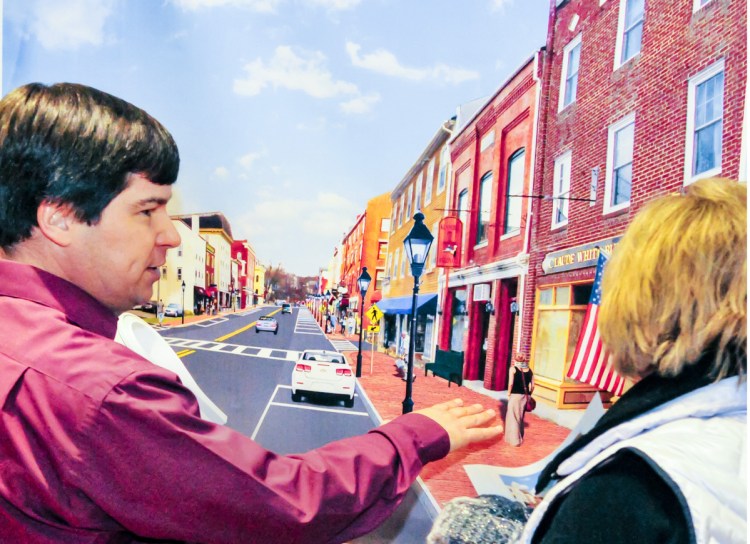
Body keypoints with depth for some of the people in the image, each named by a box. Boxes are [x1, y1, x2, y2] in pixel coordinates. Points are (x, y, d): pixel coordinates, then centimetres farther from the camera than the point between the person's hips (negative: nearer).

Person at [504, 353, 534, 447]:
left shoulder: (513, 369, -7)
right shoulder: (529, 370, 5)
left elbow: (511, 383, -13)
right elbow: (532, 386, 4)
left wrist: (508, 394, -1)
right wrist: (528, 395, 16)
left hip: (515, 395, -4)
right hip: (525, 396, 5)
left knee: (513, 417, 6)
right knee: (520, 417, 18)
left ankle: (514, 439, 7)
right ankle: (520, 438, 28)